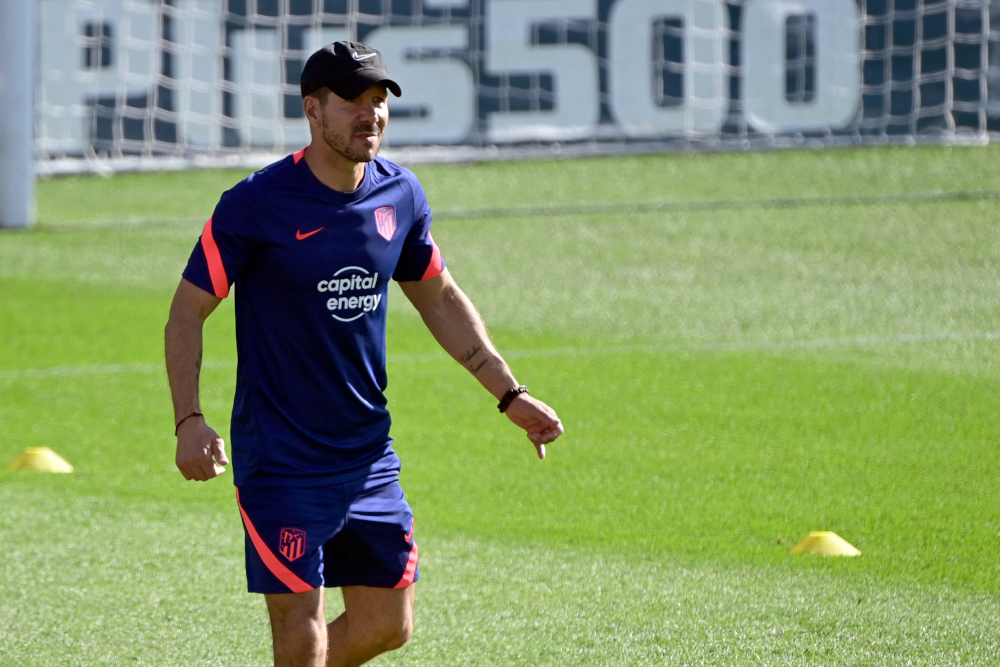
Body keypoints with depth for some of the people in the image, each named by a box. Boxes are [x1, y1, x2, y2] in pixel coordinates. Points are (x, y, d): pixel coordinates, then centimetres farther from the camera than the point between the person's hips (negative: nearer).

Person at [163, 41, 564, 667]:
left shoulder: (401, 195, 3)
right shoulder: (257, 204, -13)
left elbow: (439, 298, 18)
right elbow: (188, 311, -8)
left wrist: (509, 394, 13)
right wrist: (189, 421, -21)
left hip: (370, 454, 6)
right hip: (280, 461, -6)